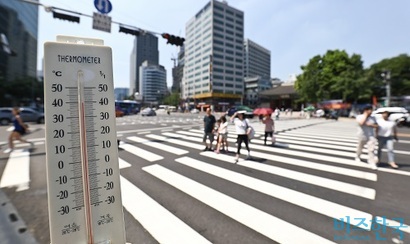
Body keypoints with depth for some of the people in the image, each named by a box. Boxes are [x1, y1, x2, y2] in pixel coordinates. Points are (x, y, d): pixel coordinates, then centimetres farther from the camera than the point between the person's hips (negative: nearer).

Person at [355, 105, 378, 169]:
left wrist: (371, 125, -14)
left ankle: (372, 162, -7)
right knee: (360, 148, 16)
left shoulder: (372, 118, 8)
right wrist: (365, 115, -16)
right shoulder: (359, 116, -6)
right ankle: (357, 157, 40)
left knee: (371, 149, -11)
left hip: (371, 136, 2)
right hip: (362, 136, -2)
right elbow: (361, 123, -25)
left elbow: (376, 125, 6)